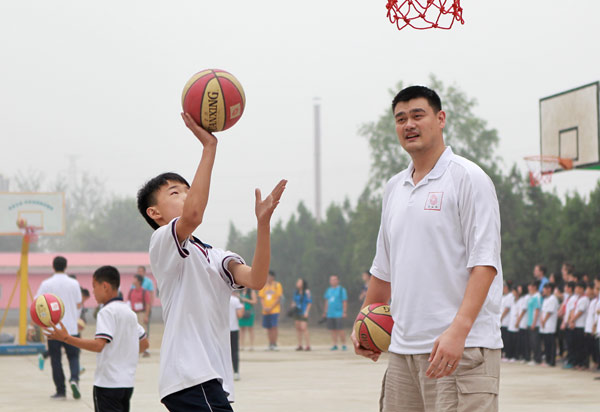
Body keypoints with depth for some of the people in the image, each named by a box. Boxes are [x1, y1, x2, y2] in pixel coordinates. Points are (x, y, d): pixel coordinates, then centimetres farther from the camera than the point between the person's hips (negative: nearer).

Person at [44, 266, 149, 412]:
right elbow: (144, 343, 22)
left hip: (108, 382, -9)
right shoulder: (128, 311, 15)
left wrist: (66, 338, -26)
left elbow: (98, 345, -26)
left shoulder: (107, 312, -13)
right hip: (127, 382, 9)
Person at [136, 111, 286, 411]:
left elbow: (255, 279, 1)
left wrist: (263, 221, -10)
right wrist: (209, 146, -22)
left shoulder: (215, 257, 21)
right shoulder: (162, 242, -1)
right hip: (189, 378, -9)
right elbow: (193, 215, -25)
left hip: (213, 380, 9)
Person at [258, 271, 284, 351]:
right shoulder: (264, 286, 10)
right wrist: (264, 307, -8)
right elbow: (261, 297, 9)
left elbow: (278, 298, -5)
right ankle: (270, 344, 9)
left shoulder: (277, 285, -1)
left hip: (274, 310, -4)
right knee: (268, 328, 4)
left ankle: (274, 344, -8)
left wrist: (271, 308, -13)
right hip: (265, 311, 4)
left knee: (274, 327, -11)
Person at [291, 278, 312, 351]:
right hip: (296, 311, 7)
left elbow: (310, 302, -8)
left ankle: (308, 346, -11)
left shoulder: (306, 292, -9)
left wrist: (306, 311, -14)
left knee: (303, 328, -14)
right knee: (298, 328, 6)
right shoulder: (296, 292, 11)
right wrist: (293, 304, 3)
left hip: (303, 313, -7)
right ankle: (299, 345, 11)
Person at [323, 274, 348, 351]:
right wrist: (325, 312, 17)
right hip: (330, 314, 6)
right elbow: (327, 301, 20)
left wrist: (344, 312, -11)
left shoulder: (341, 290, -1)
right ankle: (335, 345, 9)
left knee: (340, 330, -9)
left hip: (339, 314, -5)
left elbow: (345, 302, -4)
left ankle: (344, 345, -3)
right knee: (333, 330, 5)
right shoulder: (329, 290, 15)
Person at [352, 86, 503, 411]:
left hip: (462, 348, -7)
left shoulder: (468, 178, -4)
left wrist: (459, 329, -22)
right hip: (403, 348, 7)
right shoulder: (393, 188, 18)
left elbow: (484, 262, -12)